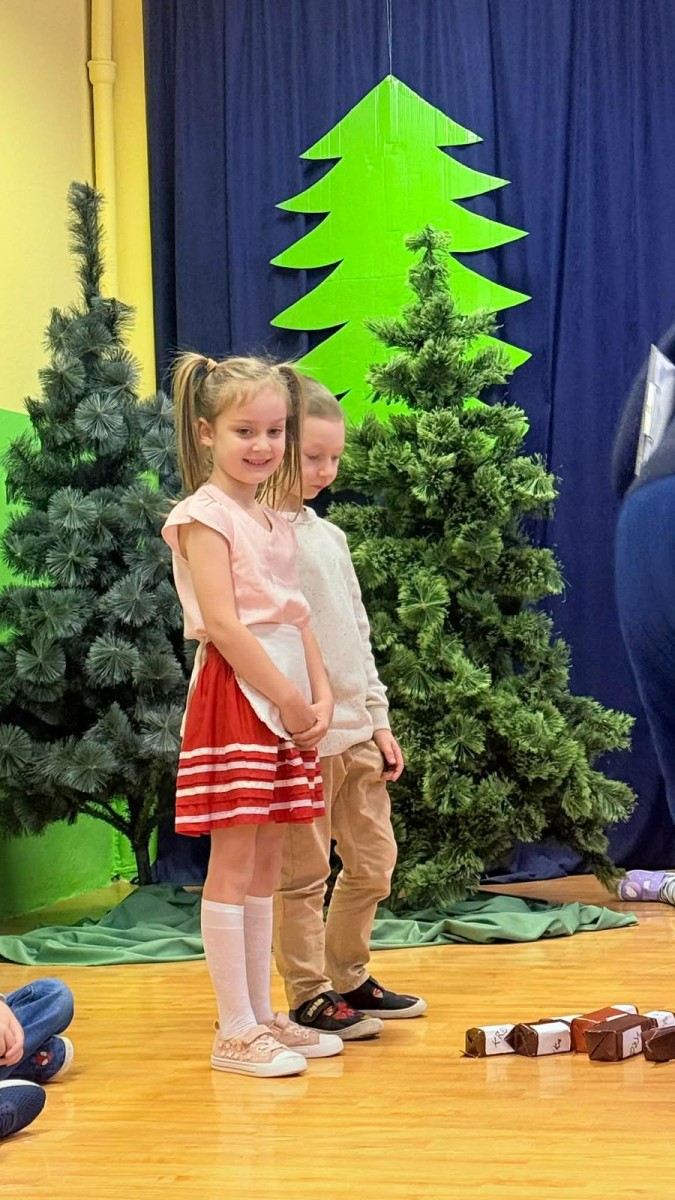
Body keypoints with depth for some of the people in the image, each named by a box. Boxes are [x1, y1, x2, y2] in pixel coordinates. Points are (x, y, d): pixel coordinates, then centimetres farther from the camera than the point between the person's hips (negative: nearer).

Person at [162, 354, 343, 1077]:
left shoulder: (275, 523, 16)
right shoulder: (205, 516, -8)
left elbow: (295, 618, 14)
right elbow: (222, 623, -16)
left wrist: (321, 696, -1)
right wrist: (288, 698, -16)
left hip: (287, 700, 8)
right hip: (235, 693, -8)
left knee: (267, 862, 11)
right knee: (234, 861, -5)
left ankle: (261, 1015, 18)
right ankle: (235, 1032, -1)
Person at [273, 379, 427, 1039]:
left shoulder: (329, 535, 15)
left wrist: (379, 719, 16)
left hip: (356, 733, 8)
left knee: (373, 862, 13)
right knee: (303, 873, 1)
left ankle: (347, 976, 27)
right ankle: (309, 995, 11)